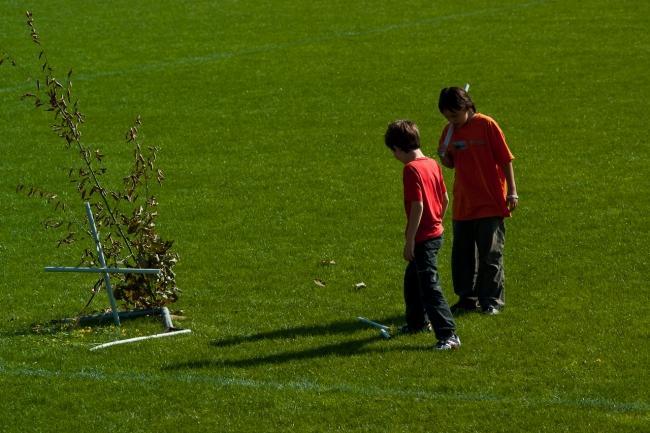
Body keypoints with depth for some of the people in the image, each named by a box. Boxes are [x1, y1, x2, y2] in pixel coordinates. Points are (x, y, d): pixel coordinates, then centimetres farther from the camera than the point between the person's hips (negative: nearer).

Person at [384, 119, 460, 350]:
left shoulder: (411, 169, -19)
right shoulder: (433, 164, 7)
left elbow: (417, 206, -23)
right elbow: (445, 198, 14)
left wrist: (409, 242, -19)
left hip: (423, 238, -10)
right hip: (436, 232, 10)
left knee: (430, 287, -10)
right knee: (412, 278, 27)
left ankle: (448, 335, -15)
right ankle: (416, 322, 42)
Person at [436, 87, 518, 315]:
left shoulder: (486, 125, -10)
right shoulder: (450, 131, 6)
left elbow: (505, 159, -7)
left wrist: (512, 192, -9)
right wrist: (444, 156, -7)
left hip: (490, 202, -5)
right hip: (462, 204, 6)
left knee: (490, 254, -1)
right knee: (461, 254, 9)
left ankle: (492, 301, 7)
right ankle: (467, 299, 19)